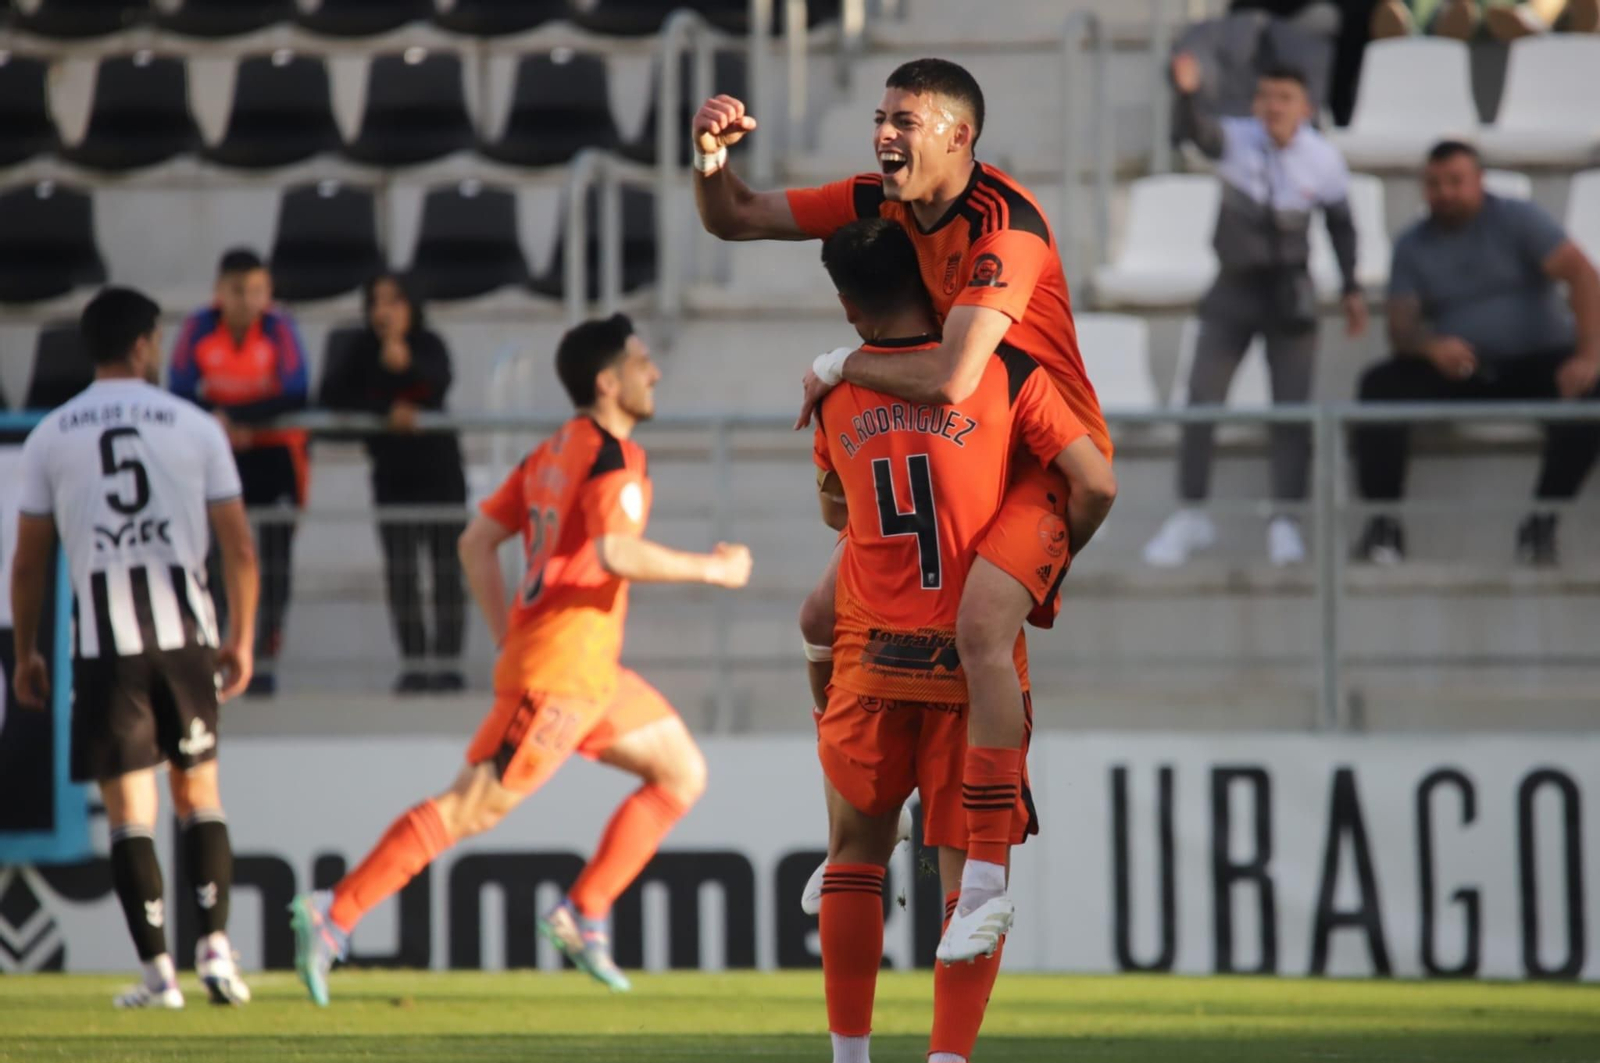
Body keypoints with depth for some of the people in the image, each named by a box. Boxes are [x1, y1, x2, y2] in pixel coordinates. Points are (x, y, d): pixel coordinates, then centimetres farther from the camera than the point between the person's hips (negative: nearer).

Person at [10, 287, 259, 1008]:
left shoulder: (50, 437, 3)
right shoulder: (194, 428, 3)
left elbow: (29, 561, 4)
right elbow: (239, 549, 4)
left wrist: (25, 653, 14)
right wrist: (241, 637, 15)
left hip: (104, 643, -1)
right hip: (185, 635, 1)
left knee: (129, 809, 3)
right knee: (198, 793, 14)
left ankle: (157, 971, -2)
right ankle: (215, 948, 4)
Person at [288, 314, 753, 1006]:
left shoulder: (555, 451, 16)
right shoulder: (613, 455, -12)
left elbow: (477, 543, 17)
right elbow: (615, 552, -27)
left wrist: (509, 638, 17)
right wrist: (712, 568, -15)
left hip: (591, 674, 10)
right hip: (562, 669, -10)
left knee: (683, 774, 14)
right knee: (471, 810, -9)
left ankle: (583, 916, 10)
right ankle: (335, 916, -7)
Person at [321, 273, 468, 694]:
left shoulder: (428, 345, -11)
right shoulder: (364, 349, -4)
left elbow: (439, 381, -32)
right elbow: (333, 394, -10)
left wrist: (407, 364, -54)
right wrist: (386, 410, -21)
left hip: (439, 469, -2)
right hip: (392, 474, 2)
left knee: (446, 566, -2)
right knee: (400, 569, -3)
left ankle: (448, 662, 3)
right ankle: (414, 663, 1)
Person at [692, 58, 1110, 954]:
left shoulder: (1006, 224, -25)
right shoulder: (882, 203, -1)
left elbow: (952, 380, -35)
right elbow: (731, 220, 7)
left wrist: (842, 365, -18)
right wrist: (714, 157, -15)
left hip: (1047, 459, -9)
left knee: (979, 626, -31)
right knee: (826, 621, 9)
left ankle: (989, 874, -27)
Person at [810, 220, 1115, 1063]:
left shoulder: (837, 394, 4)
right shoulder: (1004, 374, -5)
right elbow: (1095, 485, -10)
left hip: (871, 661, 2)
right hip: (976, 666, -2)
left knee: (856, 853, 16)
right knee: (971, 872, 1)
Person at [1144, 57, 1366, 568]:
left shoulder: (1323, 159, -9)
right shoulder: (1237, 140, -15)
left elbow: (1340, 223, 7)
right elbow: (1199, 130, -38)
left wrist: (1351, 288, 6)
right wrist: (1188, 95, -59)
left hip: (1289, 295, 0)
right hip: (1233, 290, 0)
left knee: (1292, 409, -3)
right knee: (1200, 403, -1)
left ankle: (1285, 523, 7)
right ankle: (1190, 517, 12)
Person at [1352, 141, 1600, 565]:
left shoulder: (1517, 219, -3)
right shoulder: (1412, 246, 8)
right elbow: (1400, 327, 0)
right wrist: (1430, 347, -27)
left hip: (1536, 364, -3)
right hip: (1458, 370, 3)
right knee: (1379, 386, -23)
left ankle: (1542, 521, -24)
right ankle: (1383, 524, -25)